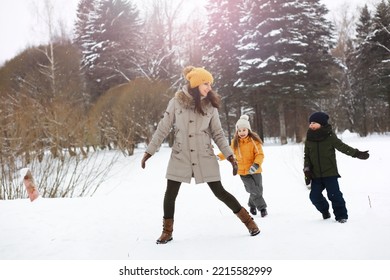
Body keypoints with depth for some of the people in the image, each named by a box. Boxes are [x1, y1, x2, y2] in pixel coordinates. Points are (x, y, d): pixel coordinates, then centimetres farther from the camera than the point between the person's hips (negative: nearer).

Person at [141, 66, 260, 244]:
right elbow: (163, 129, 1)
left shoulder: (210, 105, -1)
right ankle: (167, 232, 19)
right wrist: (149, 151, 0)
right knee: (170, 195, 1)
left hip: (205, 157, 0)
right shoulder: (176, 102, -5)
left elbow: (218, 133, 5)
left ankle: (247, 219, 18)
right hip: (180, 157, 0)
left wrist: (229, 155, -2)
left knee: (219, 191, 2)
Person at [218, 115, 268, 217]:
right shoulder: (235, 142, 1)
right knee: (254, 191, -9)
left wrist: (256, 164, -25)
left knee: (258, 190, 6)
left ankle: (252, 205, 30)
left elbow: (260, 154, -10)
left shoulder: (254, 140, -8)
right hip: (243, 171, 1)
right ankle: (262, 208, 7)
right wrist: (218, 157, 7)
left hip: (254, 171, 0)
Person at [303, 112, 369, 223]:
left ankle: (341, 215, 7)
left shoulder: (330, 137, -5)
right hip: (316, 175, 4)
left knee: (334, 194, -9)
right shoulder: (309, 139, 5)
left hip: (330, 173, -4)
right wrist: (307, 170, 0)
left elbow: (342, 147, 1)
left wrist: (357, 153, -5)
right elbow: (306, 156, 10)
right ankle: (325, 211, 28)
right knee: (315, 195, 2)